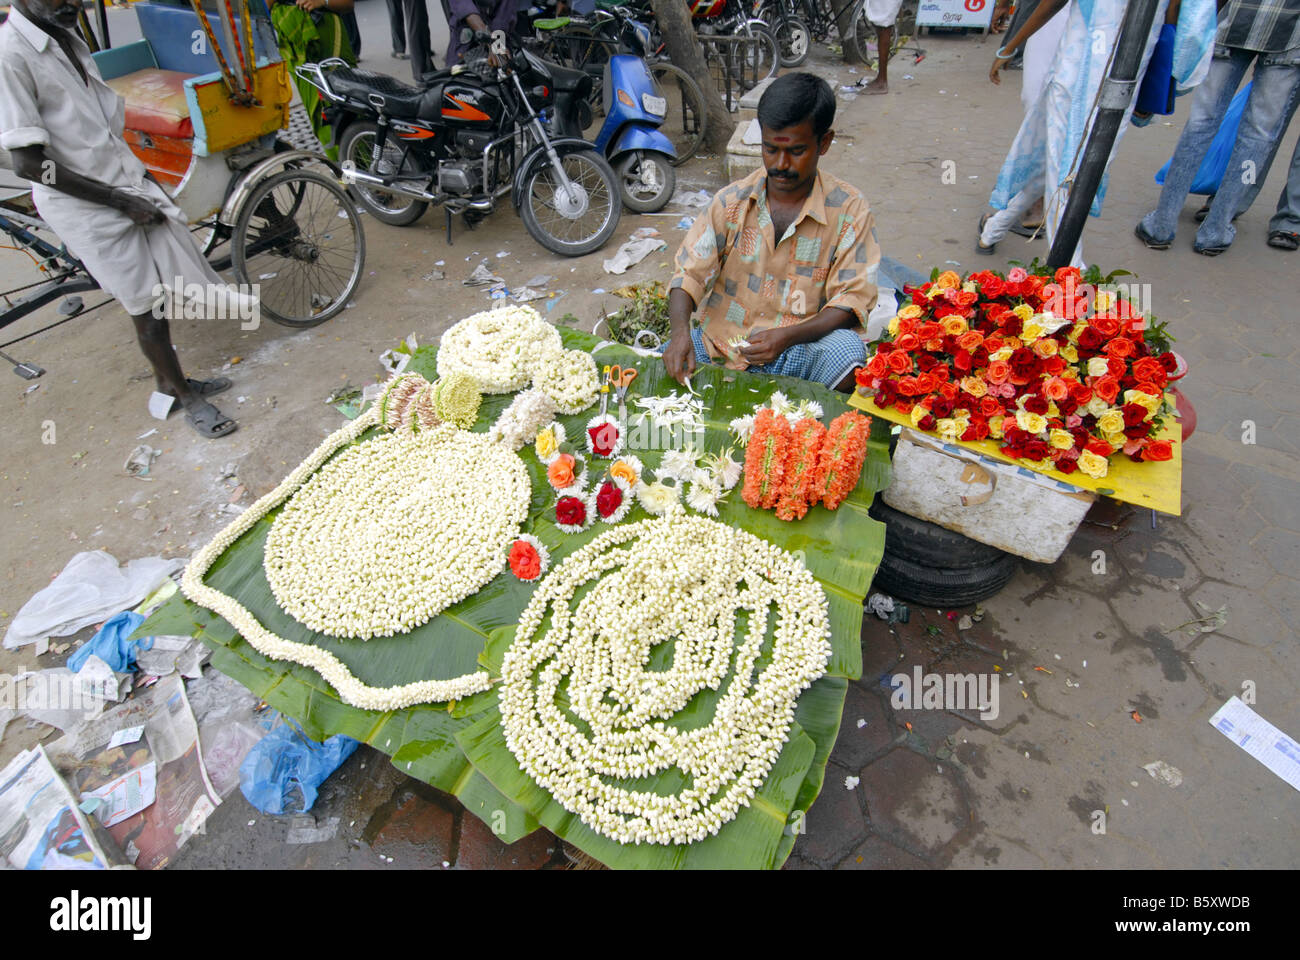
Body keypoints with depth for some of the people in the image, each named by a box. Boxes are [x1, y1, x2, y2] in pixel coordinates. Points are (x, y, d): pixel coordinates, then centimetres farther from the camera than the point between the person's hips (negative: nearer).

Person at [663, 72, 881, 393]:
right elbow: (689, 272, 0)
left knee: (846, 352, -33)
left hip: (802, 346, -2)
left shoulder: (849, 210, -3)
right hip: (721, 340, 2)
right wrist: (680, 330, -22)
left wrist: (787, 336, -24)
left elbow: (853, 298, -7)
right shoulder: (732, 201, 3)